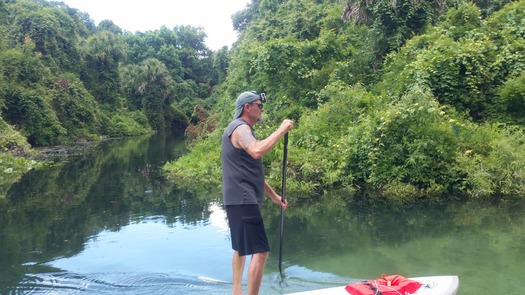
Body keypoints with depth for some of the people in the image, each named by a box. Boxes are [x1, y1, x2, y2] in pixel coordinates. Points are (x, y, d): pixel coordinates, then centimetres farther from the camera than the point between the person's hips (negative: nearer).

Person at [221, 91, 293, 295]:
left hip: (240, 200, 11)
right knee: (260, 251, -13)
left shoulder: (244, 130, 21)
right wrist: (281, 130, -24)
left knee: (241, 249, 19)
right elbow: (257, 151, -35)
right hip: (243, 200, -11)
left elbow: (254, 171, 25)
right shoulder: (240, 128, -12)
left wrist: (273, 196, 24)